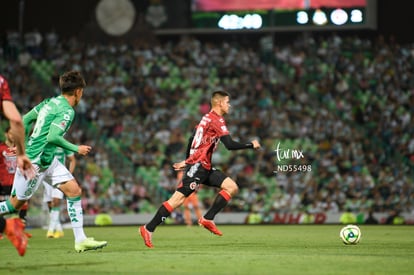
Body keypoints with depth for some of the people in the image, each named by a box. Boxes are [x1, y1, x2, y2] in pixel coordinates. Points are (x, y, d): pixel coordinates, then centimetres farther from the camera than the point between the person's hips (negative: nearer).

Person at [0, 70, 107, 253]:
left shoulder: (50, 102, 9)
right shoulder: (67, 111, -17)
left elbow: (25, 120, 13)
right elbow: (53, 137, -27)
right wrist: (76, 149, -15)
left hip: (47, 161, 10)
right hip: (35, 162, -10)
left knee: (74, 190, 2)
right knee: (15, 204, 2)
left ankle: (80, 240, 1)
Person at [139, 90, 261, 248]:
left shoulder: (207, 118, 18)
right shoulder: (217, 120, -11)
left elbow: (192, 139, 24)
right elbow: (230, 145, -19)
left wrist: (186, 161, 30)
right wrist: (251, 145, -7)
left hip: (205, 166, 10)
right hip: (198, 165, -10)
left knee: (232, 187, 2)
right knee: (179, 198, -12)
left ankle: (207, 219, 0)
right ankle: (148, 229, -8)